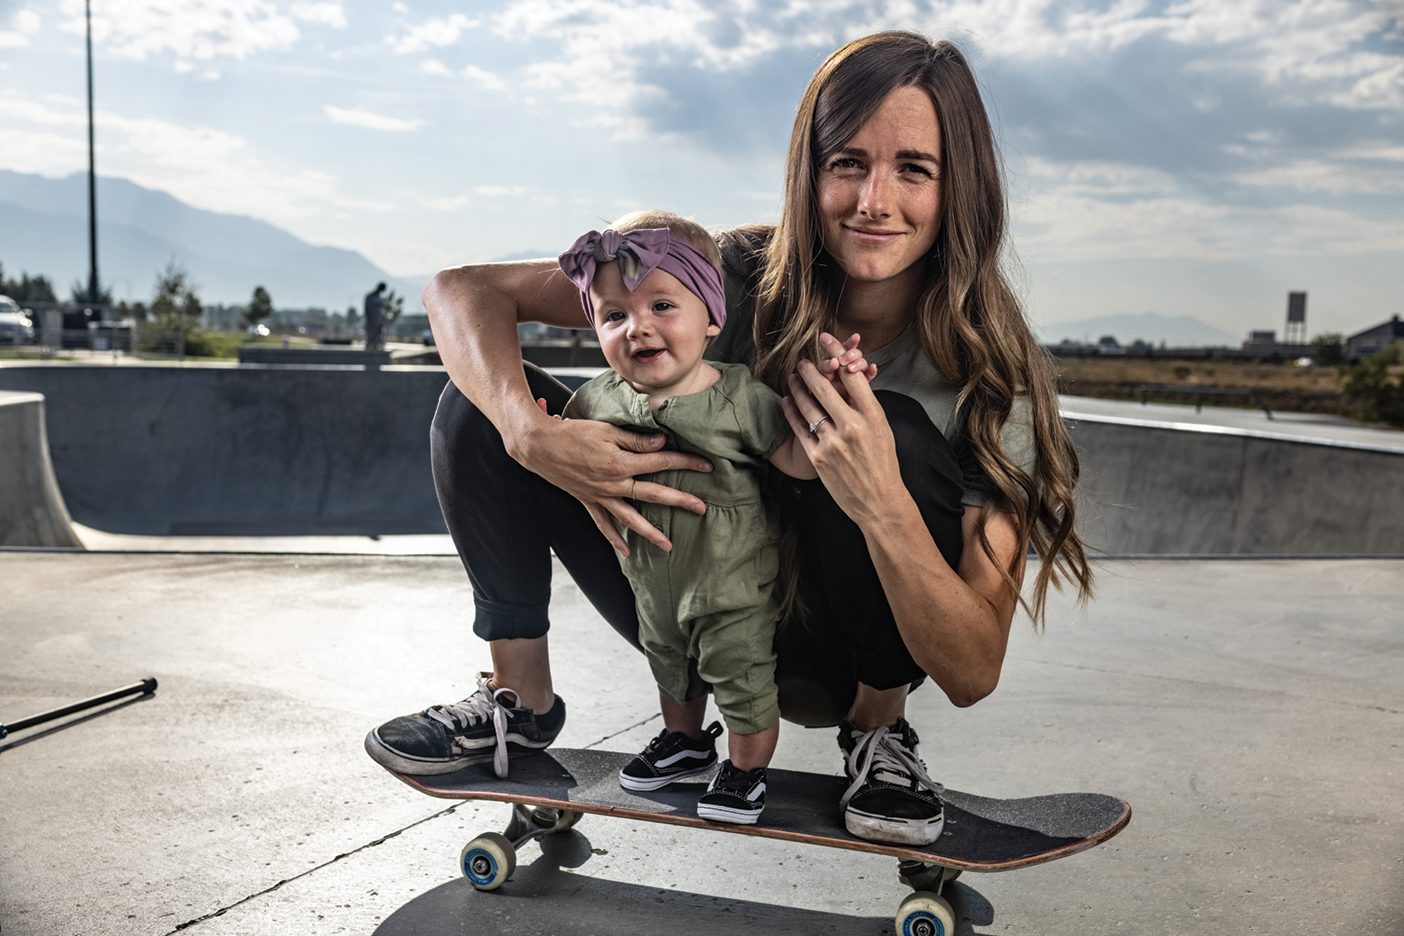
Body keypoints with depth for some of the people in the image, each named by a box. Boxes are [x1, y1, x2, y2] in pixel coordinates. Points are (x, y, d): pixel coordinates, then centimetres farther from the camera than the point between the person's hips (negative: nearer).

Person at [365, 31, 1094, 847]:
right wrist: (535, 436, -35)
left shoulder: (992, 375, -21)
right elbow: (463, 288, -17)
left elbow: (972, 676, -26)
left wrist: (884, 508, -43)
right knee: (482, 402, -13)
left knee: (897, 440, -33)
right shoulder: (741, 277, -17)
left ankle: (881, 725, -8)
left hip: (848, 654, -2)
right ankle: (521, 698, 3)